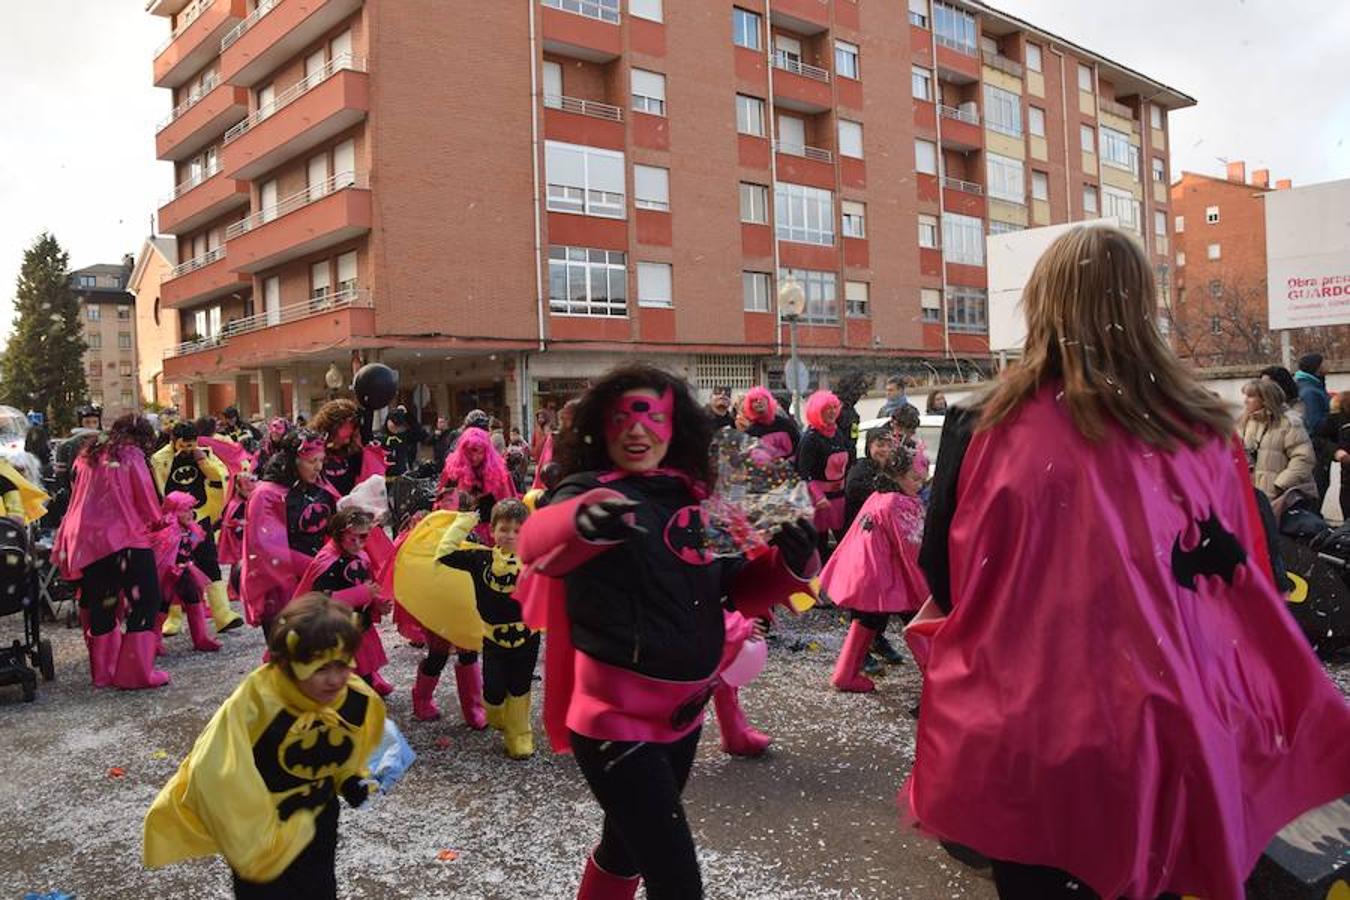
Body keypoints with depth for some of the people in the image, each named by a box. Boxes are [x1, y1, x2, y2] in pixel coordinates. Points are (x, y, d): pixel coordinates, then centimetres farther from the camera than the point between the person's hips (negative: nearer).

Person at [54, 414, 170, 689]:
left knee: (100, 605, 14)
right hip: (122, 538, -7)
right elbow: (148, 502, -2)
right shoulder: (131, 456, -3)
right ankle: (136, 672, -5)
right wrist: (151, 520, 17)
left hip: (85, 540, 7)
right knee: (144, 601, -1)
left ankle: (103, 670, 22)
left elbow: (79, 498, 19)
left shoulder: (88, 455, 14)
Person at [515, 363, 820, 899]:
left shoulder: (690, 497, 2)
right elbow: (538, 541, -39)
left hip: (683, 710, 7)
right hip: (614, 717, -6)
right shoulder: (588, 491, -16)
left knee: (629, 846, 26)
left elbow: (736, 588, 9)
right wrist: (582, 521, -62)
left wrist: (789, 564, -11)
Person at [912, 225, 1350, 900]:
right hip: (1168, 732, 3)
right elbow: (1242, 582, 5)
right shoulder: (1203, 431, -7)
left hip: (1026, 738, -2)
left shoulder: (984, 429, -14)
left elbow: (944, 577, -4)